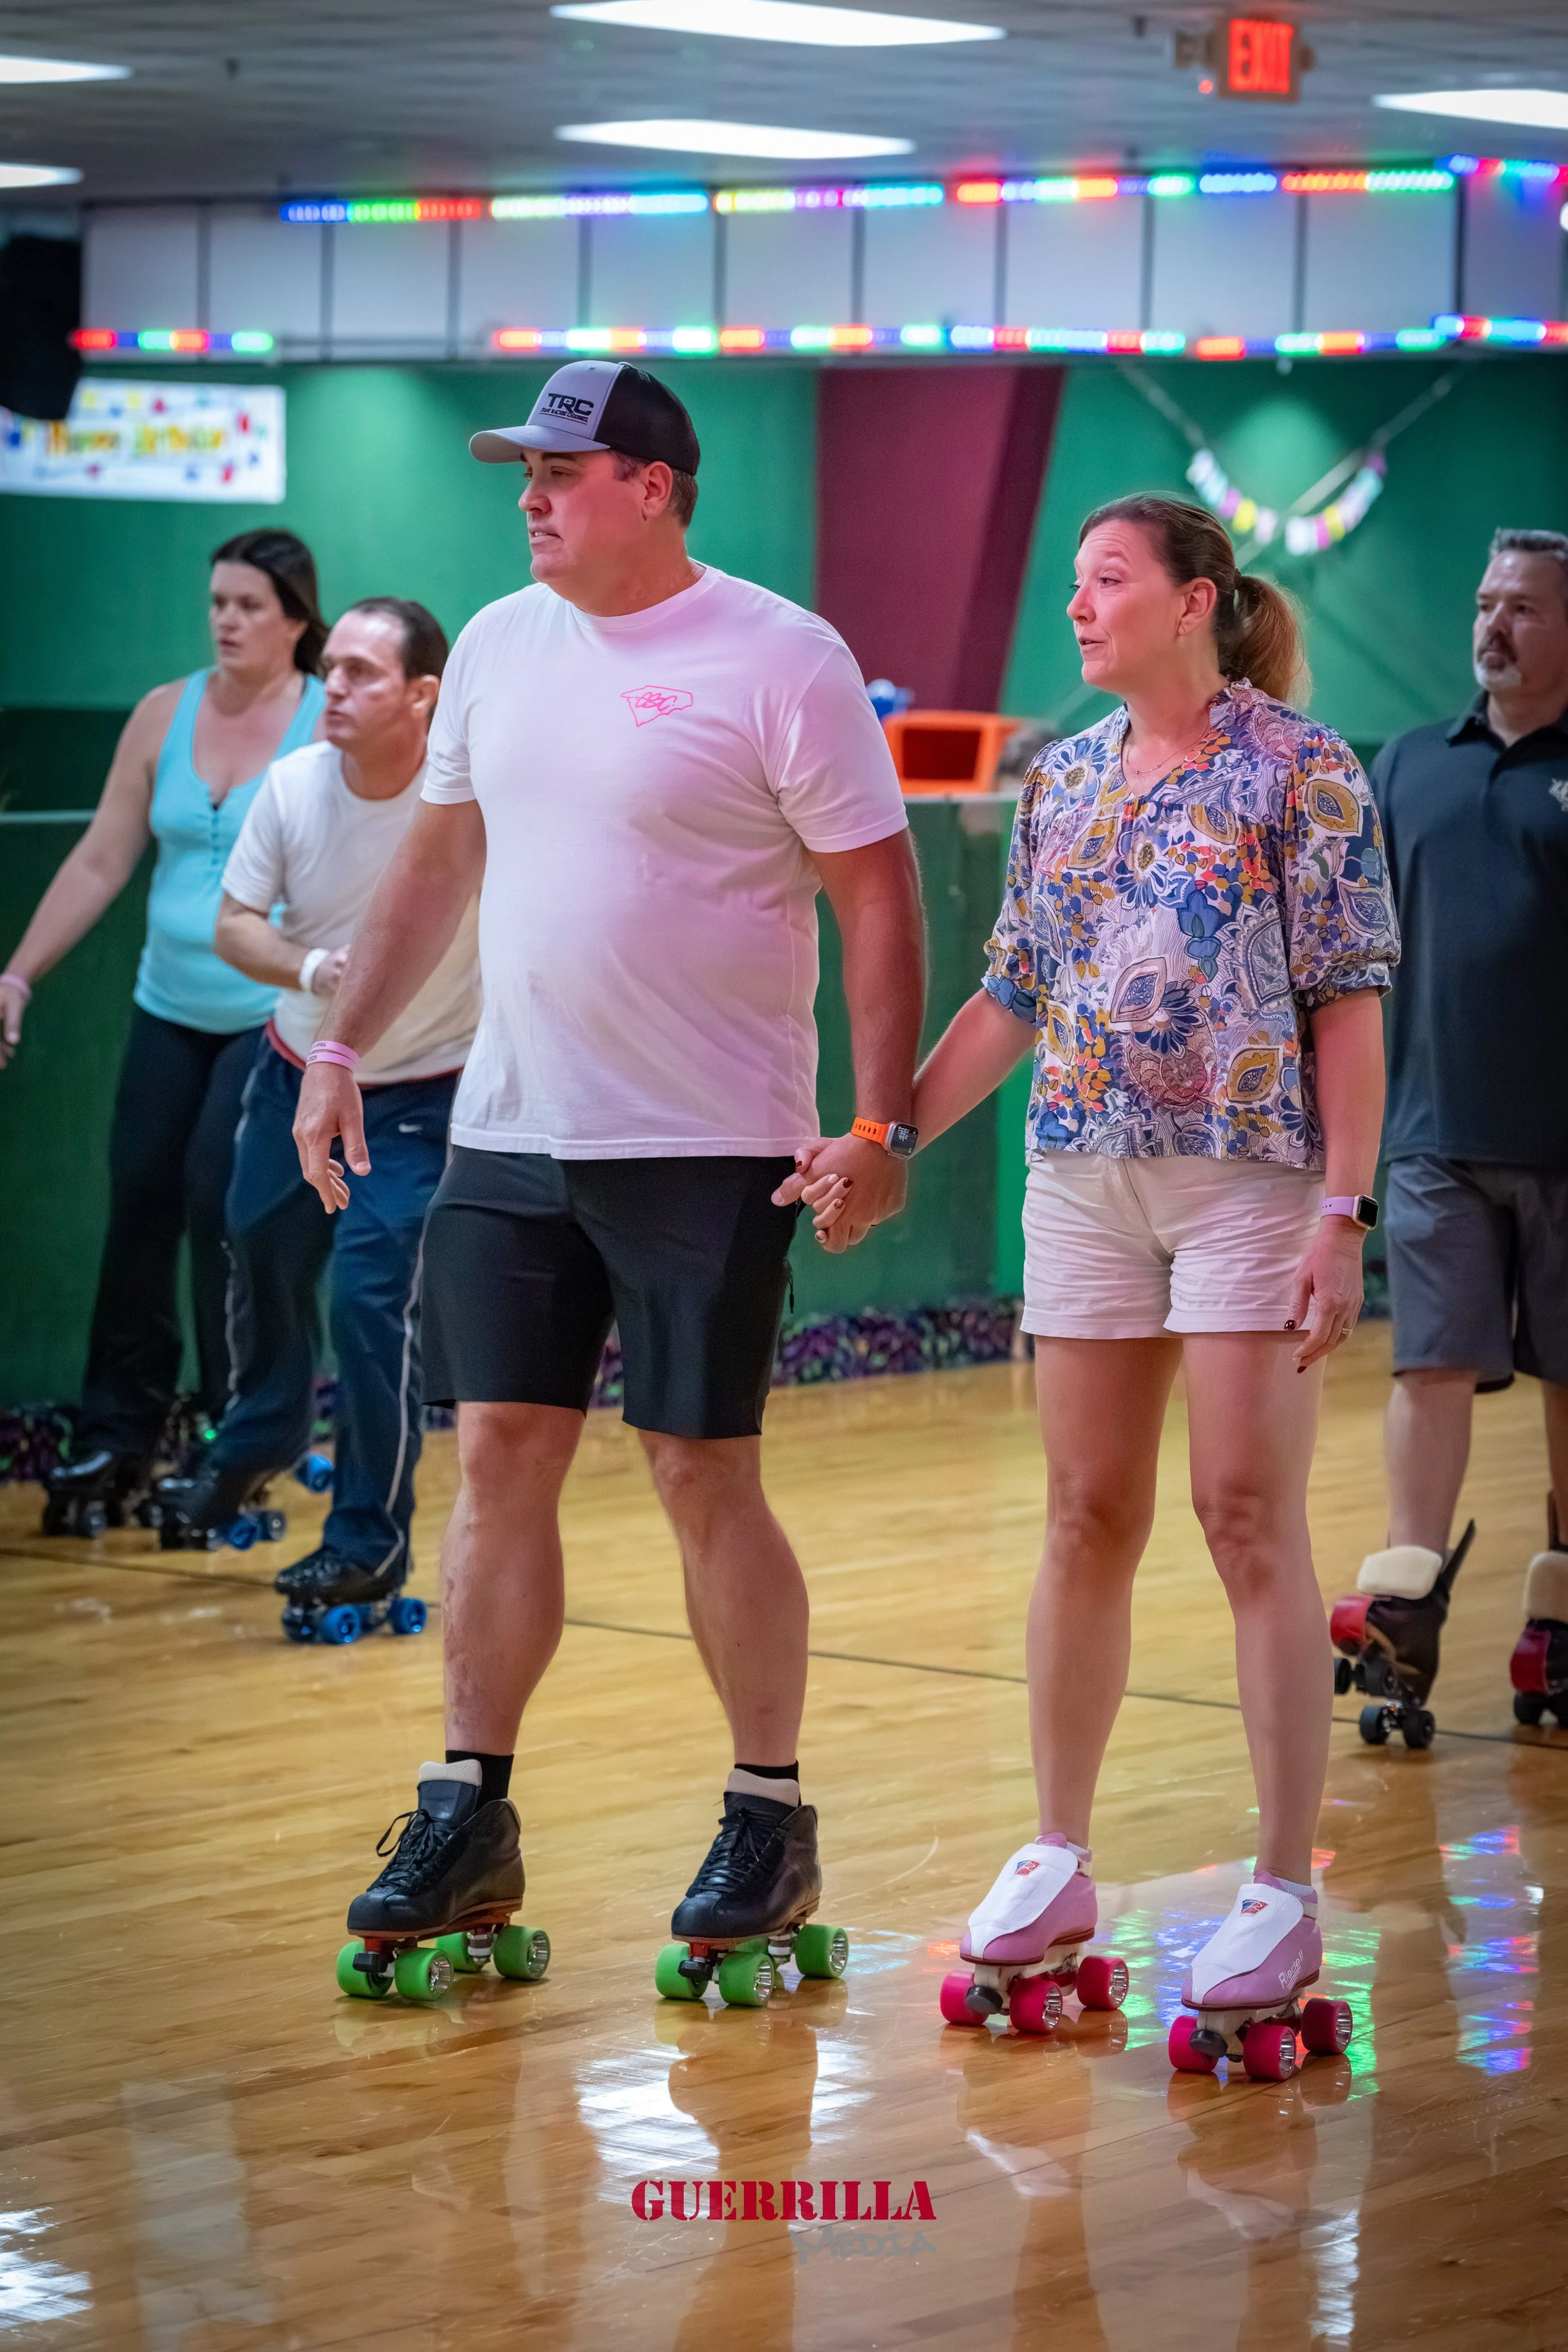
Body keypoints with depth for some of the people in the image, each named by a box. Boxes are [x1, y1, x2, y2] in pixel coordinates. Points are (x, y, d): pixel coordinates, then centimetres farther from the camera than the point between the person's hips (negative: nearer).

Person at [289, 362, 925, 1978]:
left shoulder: (779, 661, -10)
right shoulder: (499, 646, 9)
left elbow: (878, 896, -10)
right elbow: (436, 863, 19)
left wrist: (882, 1128, -16)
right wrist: (341, 1049, 15)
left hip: (707, 1151, -5)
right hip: (508, 1136, 5)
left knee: (704, 1476, -1)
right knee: (499, 1456, 5)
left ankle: (769, 1816, 12)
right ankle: (469, 1813, 12)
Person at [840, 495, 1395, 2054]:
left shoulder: (1300, 774, -5)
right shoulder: (1063, 782, 11)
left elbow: (1348, 1004, -8)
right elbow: (1013, 997, 15)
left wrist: (1343, 1213, -14)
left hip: (1250, 1179, -5)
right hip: (1084, 1181, 5)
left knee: (1251, 1521, -5)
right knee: (1087, 1520, 9)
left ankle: (1283, 1892, 0)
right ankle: (1056, 1859, 17)